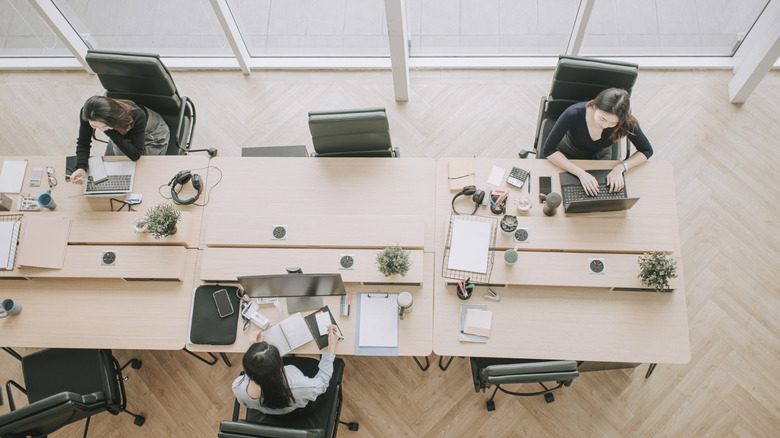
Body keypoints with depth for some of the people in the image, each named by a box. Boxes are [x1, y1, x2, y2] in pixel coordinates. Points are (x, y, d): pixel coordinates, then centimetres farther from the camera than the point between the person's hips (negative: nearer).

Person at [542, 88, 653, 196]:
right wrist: (581, 173, -40)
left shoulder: (626, 123, -30)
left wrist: (620, 168, -31)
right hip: (567, 155, -1)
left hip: (600, 155, 1)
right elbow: (548, 150, -31)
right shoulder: (574, 114, -37)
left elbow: (647, 150, -13)